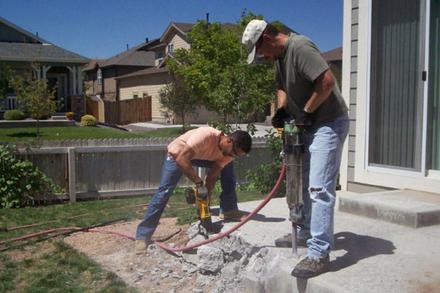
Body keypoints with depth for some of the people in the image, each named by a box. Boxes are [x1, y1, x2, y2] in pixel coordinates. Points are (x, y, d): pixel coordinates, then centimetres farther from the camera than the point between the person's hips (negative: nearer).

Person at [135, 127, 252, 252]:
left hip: (200, 156, 6)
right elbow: (181, 160, -42)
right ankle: (143, 237, -9)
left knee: (227, 166, -5)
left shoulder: (228, 153, -18)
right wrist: (199, 183, -38)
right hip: (178, 154, -6)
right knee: (164, 191, -14)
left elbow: (212, 176, -15)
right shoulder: (206, 135, -40)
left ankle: (229, 210, 4)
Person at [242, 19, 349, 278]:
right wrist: (282, 110, 2)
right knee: (303, 184, 19)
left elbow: (327, 81, -28)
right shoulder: (280, 55, 11)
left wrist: (306, 111, -18)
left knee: (319, 188, -14)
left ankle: (319, 255, -10)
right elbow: (283, 87, 21)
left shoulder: (300, 47, -21)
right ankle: (305, 233, 34)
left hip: (328, 123, -10)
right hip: (309, 125, 11)